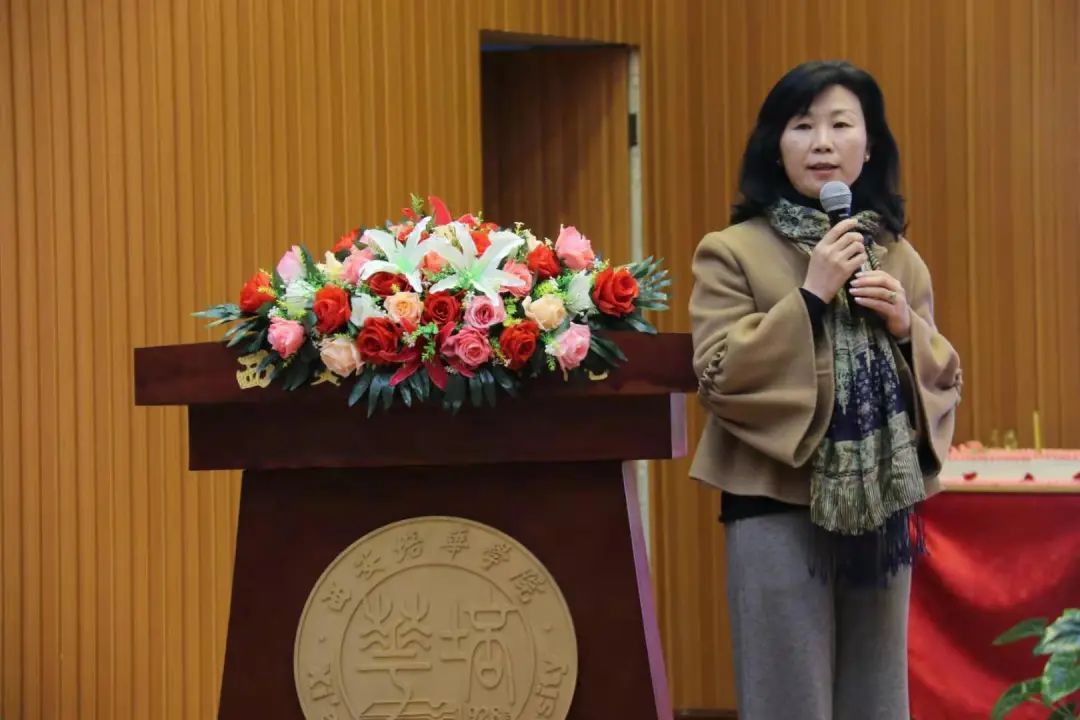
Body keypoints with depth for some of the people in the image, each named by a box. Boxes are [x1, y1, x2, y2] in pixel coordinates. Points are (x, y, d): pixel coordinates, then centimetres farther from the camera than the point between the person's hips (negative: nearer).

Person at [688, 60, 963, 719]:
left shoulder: (899, 257, 11)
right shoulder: (733, 252, -2)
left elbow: (945, 382, 13)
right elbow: (719, 375, -12)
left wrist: (906, 328, -7)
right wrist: (810, 296, -16)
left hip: (881, 509, 4)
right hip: (779, 508, -4)